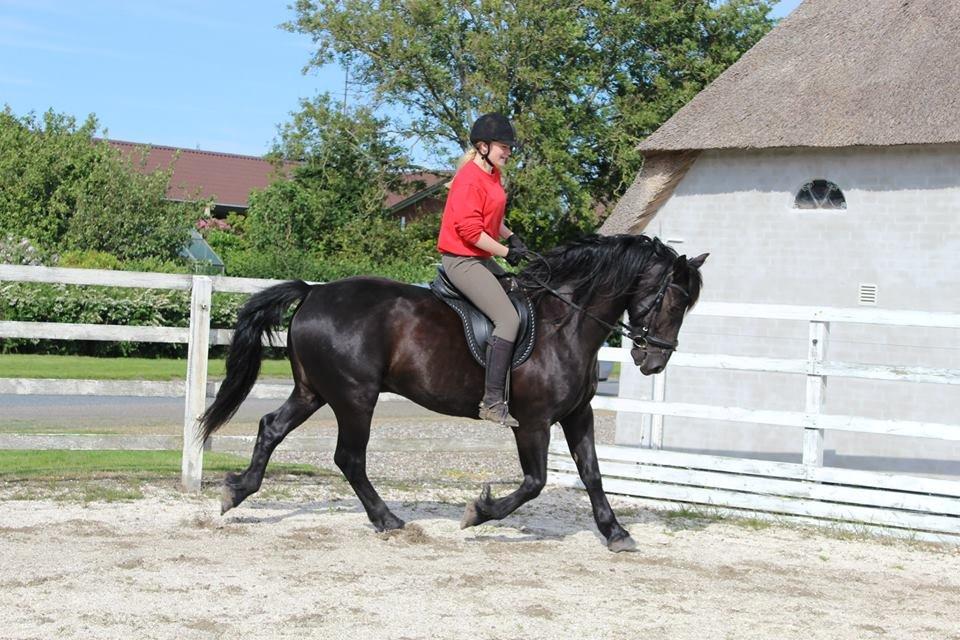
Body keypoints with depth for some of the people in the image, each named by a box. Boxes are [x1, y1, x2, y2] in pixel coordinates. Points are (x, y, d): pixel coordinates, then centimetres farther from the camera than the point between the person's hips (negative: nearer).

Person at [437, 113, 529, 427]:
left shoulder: (492, 175, 13)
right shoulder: (470, 178, -17)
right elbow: (469, 229, -23)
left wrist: (511, 237, 8)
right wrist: (506, 251, -15)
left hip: (481, 258, 11)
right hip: (461, 258, -11)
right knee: (509, 318, -21)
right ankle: (493, 401, -22)